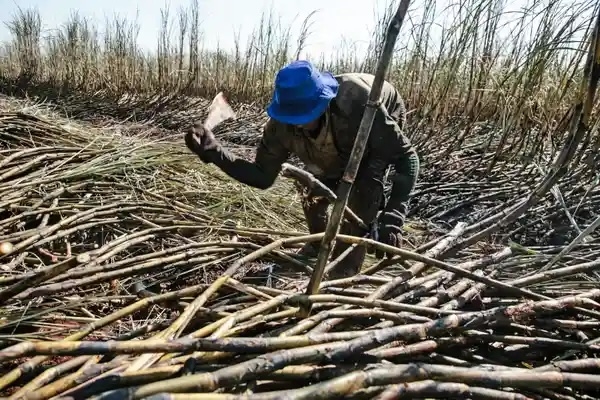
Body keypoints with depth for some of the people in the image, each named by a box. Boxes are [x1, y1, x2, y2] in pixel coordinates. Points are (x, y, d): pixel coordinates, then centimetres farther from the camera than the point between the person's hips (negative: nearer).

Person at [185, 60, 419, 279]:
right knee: (313, 197, 1)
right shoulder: (281, 126, -32)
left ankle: (344, 273, -3)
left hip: (383, 135, -4)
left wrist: (392, 219, -53)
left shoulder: (356, 103, -46)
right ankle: (319, 246, 33)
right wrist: (214, 152, -38)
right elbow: (262, 176, -22)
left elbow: (406, 156, -41)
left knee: (363, 200, -22)